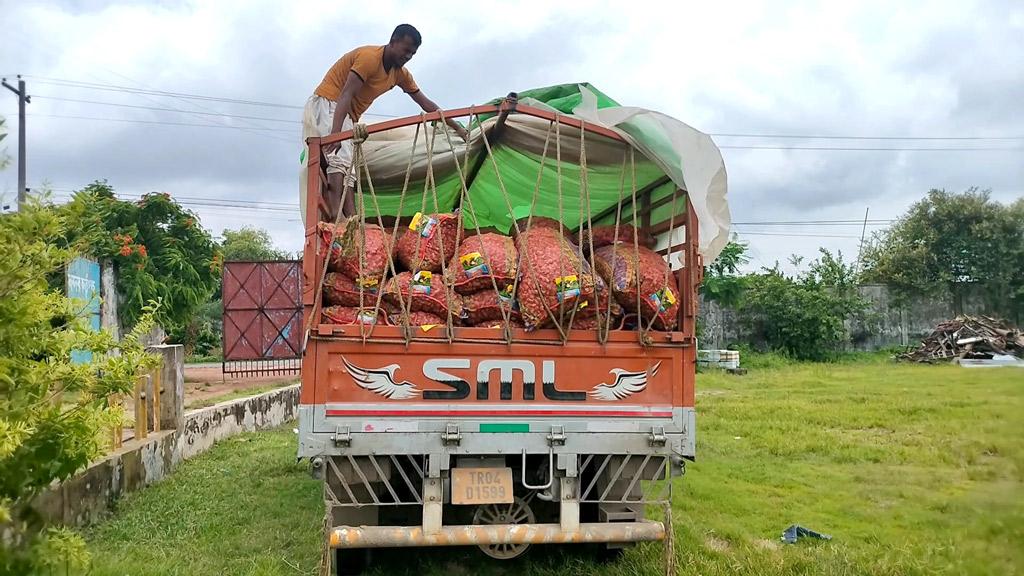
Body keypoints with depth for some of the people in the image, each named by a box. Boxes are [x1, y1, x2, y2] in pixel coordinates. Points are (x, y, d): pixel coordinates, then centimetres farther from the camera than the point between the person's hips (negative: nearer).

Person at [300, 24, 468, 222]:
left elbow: (426, 104, 15)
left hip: (347, 117, 9)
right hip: (325, 105, -9)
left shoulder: (400, 73, 9)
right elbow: (345, 95, -29)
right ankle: (337, 219, -44)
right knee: (338, 158, -29)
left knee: (348, 171, -6)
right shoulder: (369, 57, -18)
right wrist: (335, 134, -41)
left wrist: (458, 128, 13)